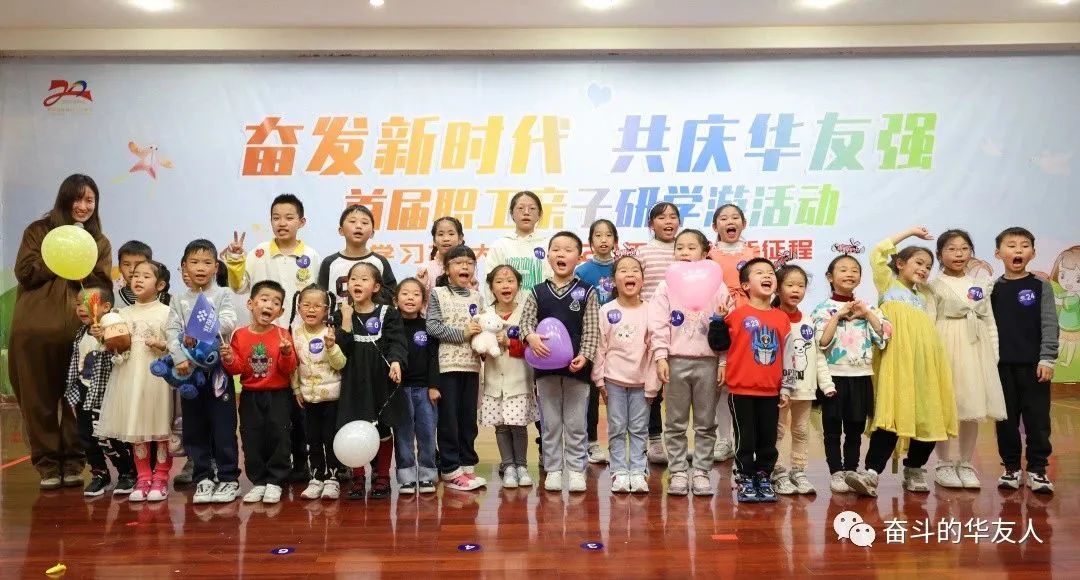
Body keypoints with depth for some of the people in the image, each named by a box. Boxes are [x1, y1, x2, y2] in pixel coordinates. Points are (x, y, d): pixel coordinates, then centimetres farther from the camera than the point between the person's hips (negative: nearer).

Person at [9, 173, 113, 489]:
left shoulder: (99, 242, 14)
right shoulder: (38, 231, 10)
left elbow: (103, 285, 4)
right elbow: (24, 272, -1)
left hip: (79, 330, 1)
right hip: (35, 329, 0)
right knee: (38, 400, 4)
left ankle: (73, 464, 12)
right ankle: (47, 464, 14)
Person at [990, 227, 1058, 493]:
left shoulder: (1041, 287, 2)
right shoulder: (993, 289, 5)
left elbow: (1050, 325, -3)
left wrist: (1047, 359, -11)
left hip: (1034, 364, -1)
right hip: (1001, 364, 1)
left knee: (1037, 418, 1)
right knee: (1006, 418, 7)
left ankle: (1037, 469, 13)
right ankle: (1011, 468, 18)